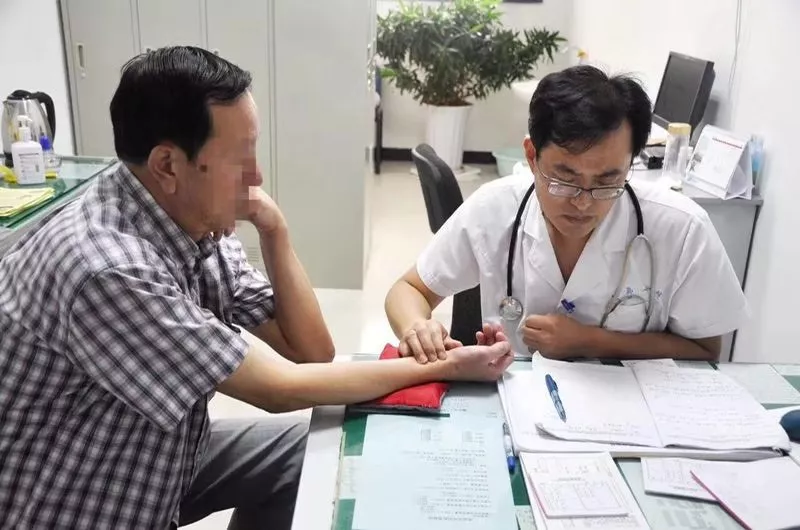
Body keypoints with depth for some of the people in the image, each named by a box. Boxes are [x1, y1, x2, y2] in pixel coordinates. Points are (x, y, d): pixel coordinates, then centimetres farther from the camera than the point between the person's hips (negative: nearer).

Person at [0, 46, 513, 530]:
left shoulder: (201, 226, -8)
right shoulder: (108, 268, -34)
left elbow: (311, 350, -5)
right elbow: (279, 389, -26)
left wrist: (274, 229, -17)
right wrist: (442, 368, -18)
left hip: (157, 465, 7)